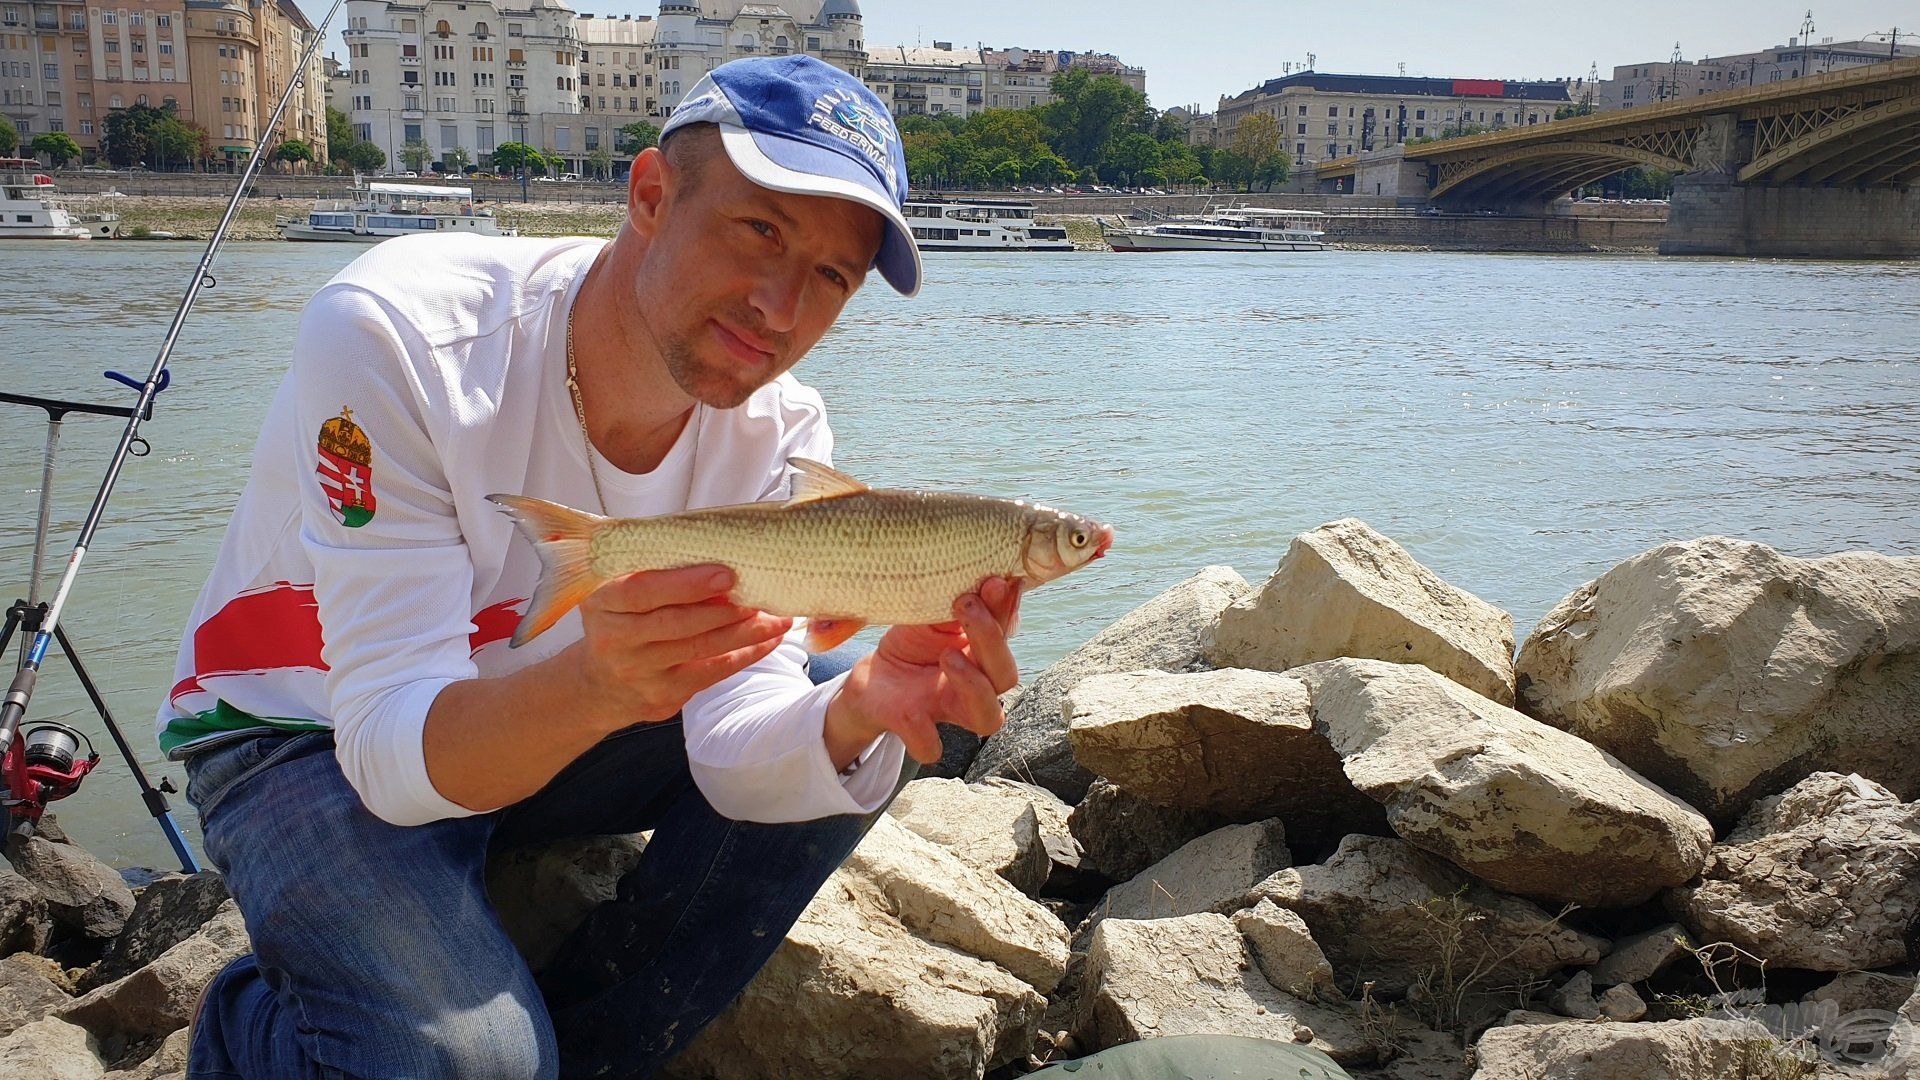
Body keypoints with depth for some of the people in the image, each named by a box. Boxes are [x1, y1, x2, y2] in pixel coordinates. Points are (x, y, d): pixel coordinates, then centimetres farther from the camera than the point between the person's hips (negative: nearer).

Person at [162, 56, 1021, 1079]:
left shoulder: (777, 432, -15)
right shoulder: (396, 334, -30)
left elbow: (733, 754, -21)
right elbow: (394, 755, -32)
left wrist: (863, 706, -44)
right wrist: (594, 684, -53)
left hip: (544, 725, 5)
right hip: (306, 735, -5)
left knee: (841, 724, -15)